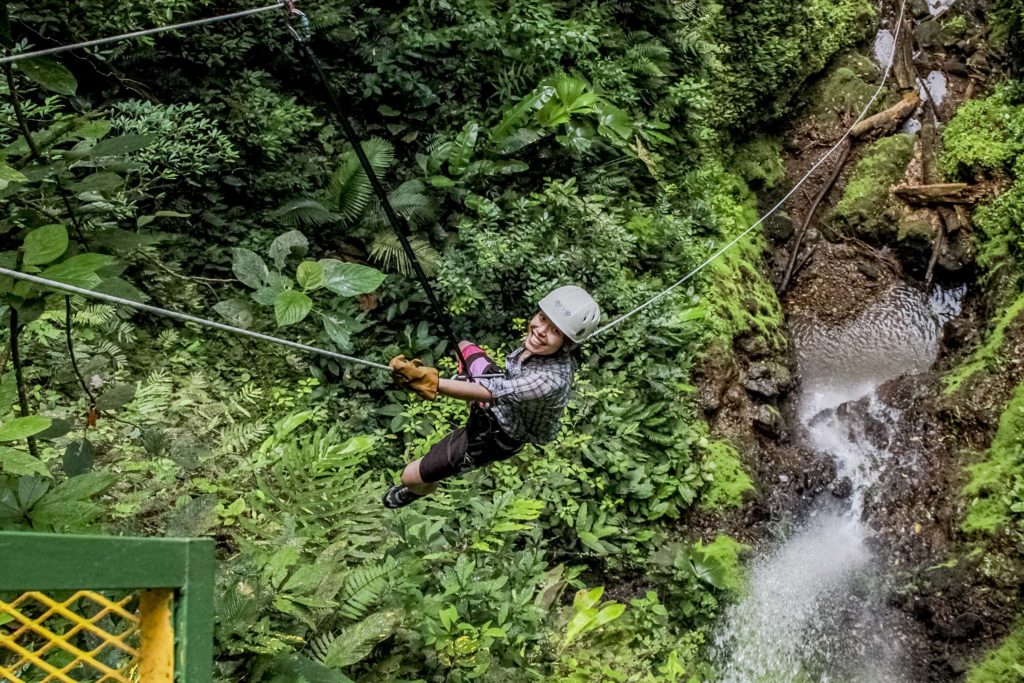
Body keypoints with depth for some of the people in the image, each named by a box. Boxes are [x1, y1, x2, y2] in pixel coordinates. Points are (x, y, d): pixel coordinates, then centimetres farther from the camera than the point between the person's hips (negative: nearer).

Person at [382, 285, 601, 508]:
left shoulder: (552, 380, -44)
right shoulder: (537, 341, -21)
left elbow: (489, 392, -47)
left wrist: (429, 382, -56)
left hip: (496, 437, -7)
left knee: (411, 476, 3)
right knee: (463, 346, 29)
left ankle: (421, 490, 42)